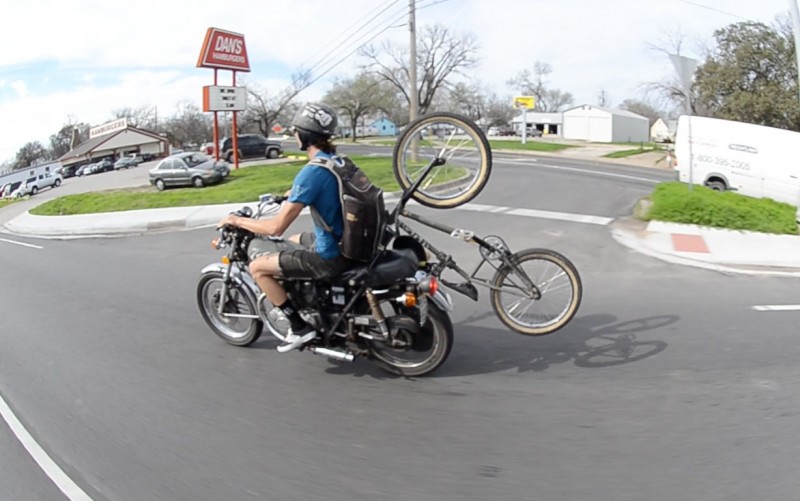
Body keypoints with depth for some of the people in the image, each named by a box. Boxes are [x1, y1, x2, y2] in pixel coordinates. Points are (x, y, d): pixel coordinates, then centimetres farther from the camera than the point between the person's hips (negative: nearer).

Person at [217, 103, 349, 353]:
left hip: (330, 256, -9)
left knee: (257, 267, 1)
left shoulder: (310, 172, -23)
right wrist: (290, 195, 35)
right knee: (290, 243, 33)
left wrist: (236, 220, -8)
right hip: (348, 243, 9)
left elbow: (276, 227, -22)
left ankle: (300, 327, 6)